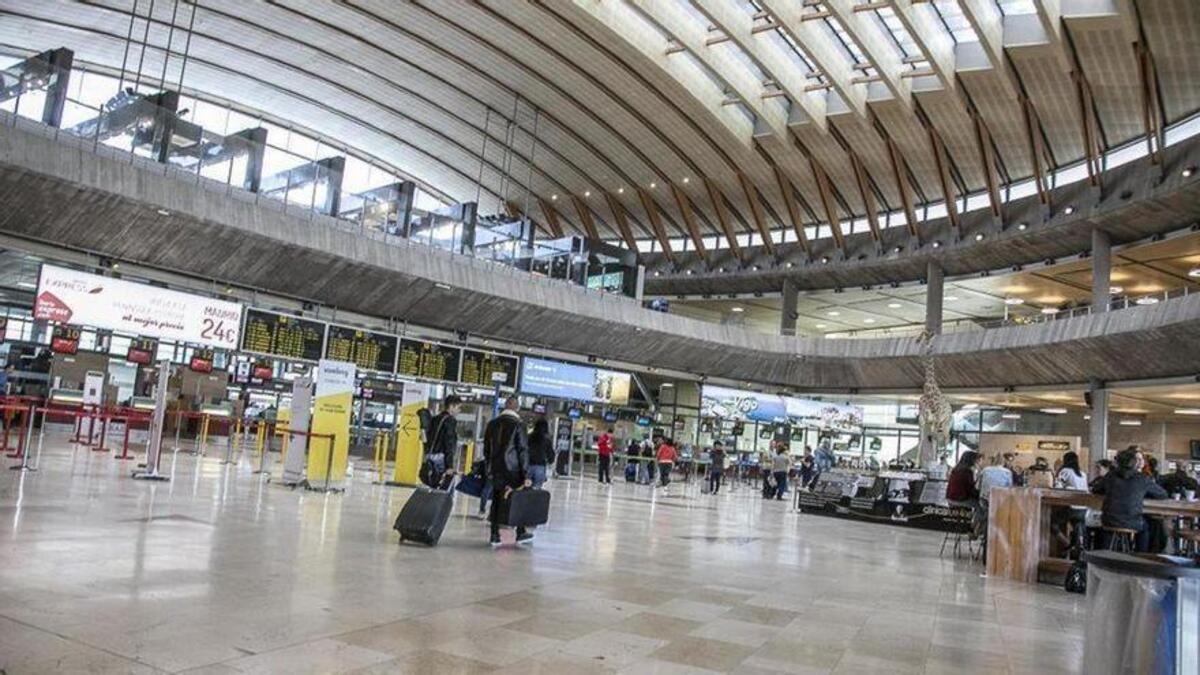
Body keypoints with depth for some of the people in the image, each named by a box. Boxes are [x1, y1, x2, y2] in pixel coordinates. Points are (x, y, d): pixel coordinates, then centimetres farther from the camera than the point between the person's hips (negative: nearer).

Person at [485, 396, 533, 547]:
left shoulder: (492, 424, 7)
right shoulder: (518, 425, -8)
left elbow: (486, 449, 12)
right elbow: (523, 451, -11)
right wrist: (526, 475, -11)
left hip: (495, 469, 5)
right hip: (512, 469, -5)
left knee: (496, 501, 9)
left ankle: (495, 535, 9)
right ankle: (520, 533, 11)